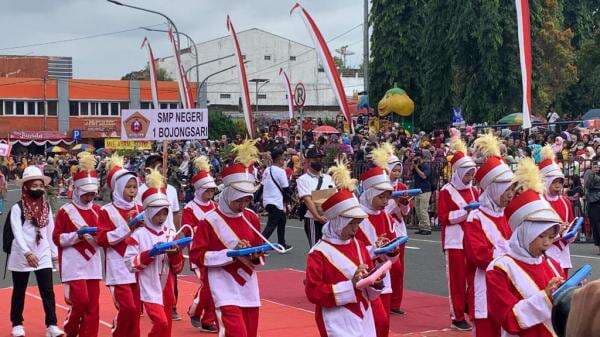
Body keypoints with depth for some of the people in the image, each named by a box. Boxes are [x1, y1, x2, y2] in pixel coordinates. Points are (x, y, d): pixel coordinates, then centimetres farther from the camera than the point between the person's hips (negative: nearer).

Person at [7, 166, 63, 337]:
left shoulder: (46, 207, 5)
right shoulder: (17, 208, -9)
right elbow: (17, 233, -19)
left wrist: (54, 252, 11)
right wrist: (27, 253, -31)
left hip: (43, 255, 3)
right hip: (21, 256, -3)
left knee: (48, 291, -3)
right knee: (19, 292, 10)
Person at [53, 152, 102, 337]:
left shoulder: (97, 210, 9)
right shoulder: (65, 211, -5)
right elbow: (57, 238, -6)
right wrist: (77, 235, -18)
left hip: (92, 263, 5)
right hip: (74, 264, -5)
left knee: (93, 304, 4)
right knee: (81, 300, -12)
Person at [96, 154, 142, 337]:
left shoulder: (139, 209, 11)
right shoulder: (107, 211, -3)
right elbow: (103, 239, -12)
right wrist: (127, 227, -17)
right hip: (119, 267, -5)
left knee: (136, 309, 5)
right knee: (128, 307, -13)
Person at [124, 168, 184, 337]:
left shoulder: (169, 234, 7)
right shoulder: (139, 234, -7)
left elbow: (178, 268, 8)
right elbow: (130, 263, -13)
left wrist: (175, 252, -11)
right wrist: (151, 253, -22)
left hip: (167, 290, 5)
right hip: (150, 289, -5)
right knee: (161, 323, -19)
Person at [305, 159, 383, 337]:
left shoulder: (359, 245, 9)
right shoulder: (319, 253, -11)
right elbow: (313, 292, -17)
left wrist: (375, 282, -5)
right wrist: (350, 285, -21)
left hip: (364, 318, 7)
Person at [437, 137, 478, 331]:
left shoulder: (474, 190, 12)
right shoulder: (446, 191, -6)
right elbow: (443, 217, -12)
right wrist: (465, 212, -19)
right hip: (455, 242, -5)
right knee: (457, 279, -2)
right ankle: (457, 317, 5)